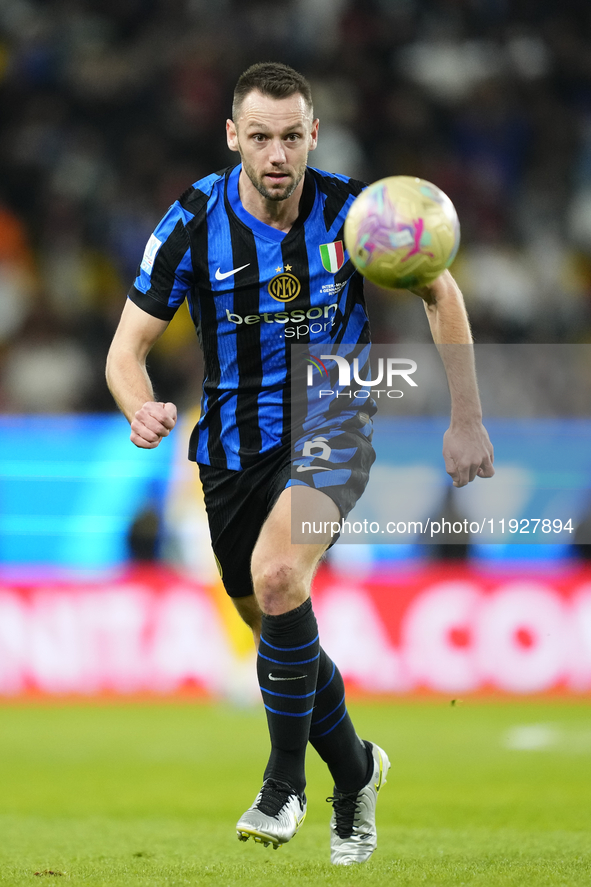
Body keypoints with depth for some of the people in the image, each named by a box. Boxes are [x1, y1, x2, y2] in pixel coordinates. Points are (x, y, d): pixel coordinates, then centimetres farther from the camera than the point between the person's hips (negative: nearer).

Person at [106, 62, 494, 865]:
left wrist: (465, 420, 1)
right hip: (236, 443, 3)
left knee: (276, 576, -29)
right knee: (272, 620, 12)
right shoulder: (194, 223, -12)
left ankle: (286, 780, -13)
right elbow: (127, 348, -8)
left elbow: (441, 294, 3)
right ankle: (355, 769, 39)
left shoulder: (349, 209, -12)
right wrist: (143, 410, -31)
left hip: (333, 419, -3)